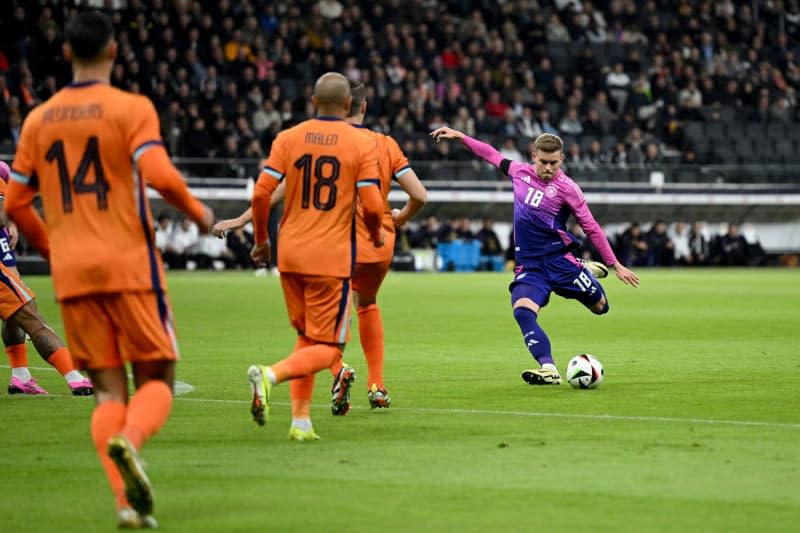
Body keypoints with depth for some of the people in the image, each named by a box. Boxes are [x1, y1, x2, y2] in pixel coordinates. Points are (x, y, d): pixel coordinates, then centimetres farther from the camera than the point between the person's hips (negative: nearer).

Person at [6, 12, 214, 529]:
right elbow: (159, 175, -19)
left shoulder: (39, 119, 9)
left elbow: (15, 203, 12)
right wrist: (199, 212, -2)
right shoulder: (132, 108, -5)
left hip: (72, 273, 4)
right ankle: (128, 440, -25)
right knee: (156, 380, 7)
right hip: (130, 266, -3)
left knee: (108, 390, 8)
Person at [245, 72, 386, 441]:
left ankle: (301, 420, 13)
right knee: (327, 347, 1)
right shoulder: (362, 143, -4)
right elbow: (372, 206, -10)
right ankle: (271, 375, -25)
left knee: (306, 337, 19)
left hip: (290, 254, 4)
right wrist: (376, 236, 11)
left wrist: (260, 240, 10)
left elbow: (261, 193, -4)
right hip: (332, 256, -4)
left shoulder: (288, 138, 3)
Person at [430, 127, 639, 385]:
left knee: (600, 306, 6)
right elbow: (492, 155, 21)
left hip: (558, 261, -2)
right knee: (522, 311, -23)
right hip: (528, 265, 3)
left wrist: (616, 266, -4)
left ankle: (589, 271, 37)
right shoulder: (520, 172, 3)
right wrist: (459, 136, 21)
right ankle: (549, 370, -26)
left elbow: (592, 228, -5)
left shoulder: (567, 188, -10)